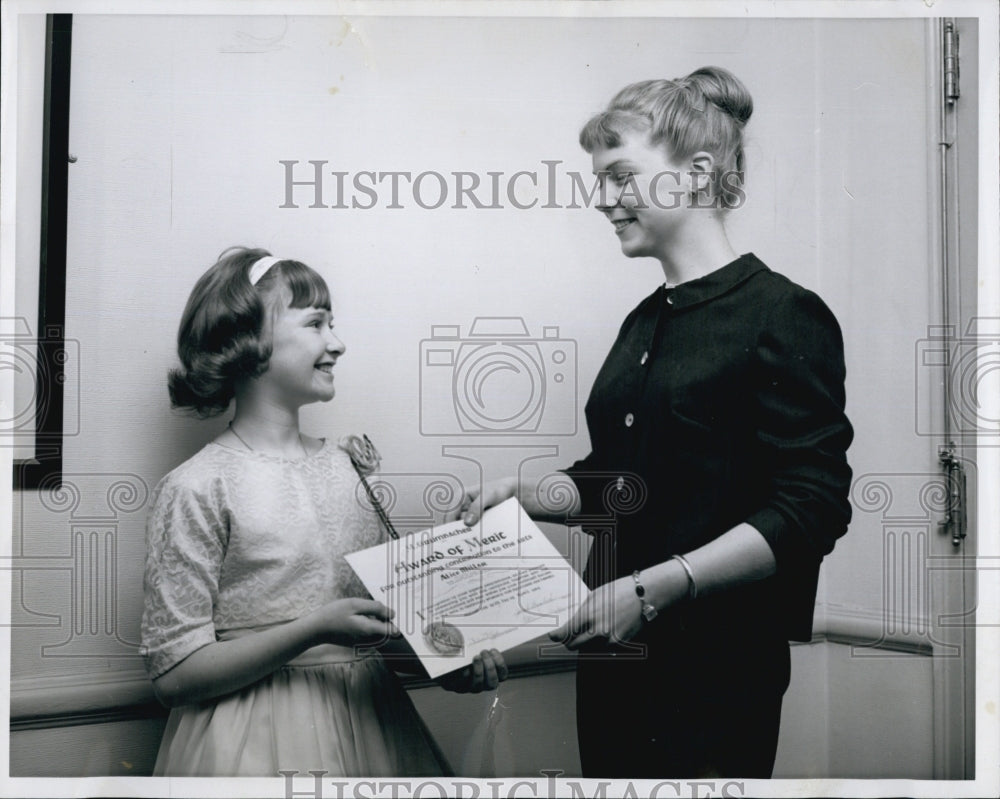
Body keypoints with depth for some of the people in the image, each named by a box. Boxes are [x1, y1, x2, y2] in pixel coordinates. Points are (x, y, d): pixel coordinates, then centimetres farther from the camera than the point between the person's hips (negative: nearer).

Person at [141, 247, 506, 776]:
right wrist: (314, 630, -22)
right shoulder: (197, 489, -12)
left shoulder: (349, 467, 5)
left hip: (370, 716, 6)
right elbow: (173, 674, -14)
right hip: (261, 737, -5)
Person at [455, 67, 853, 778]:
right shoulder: (644, 324, 13)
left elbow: (811, 510, -18)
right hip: (613, 653, 7)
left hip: (717, 665, -7)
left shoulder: (782, 316, -11)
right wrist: (522, 495, 2)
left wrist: (657, 586, -23)